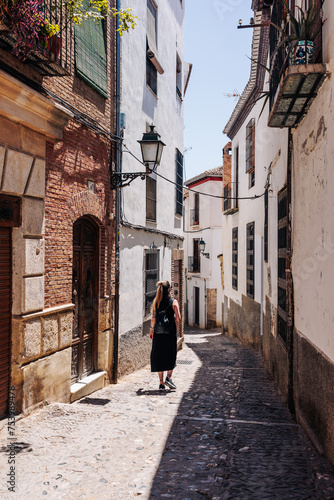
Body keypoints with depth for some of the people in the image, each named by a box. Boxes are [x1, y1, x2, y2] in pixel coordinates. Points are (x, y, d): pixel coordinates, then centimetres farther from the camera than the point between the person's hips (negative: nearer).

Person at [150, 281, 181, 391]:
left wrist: (151, 330, 11)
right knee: (171, 356, 12)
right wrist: (176, 329, 7)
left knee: (158, 357, 8)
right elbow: (178, 318, -9)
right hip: (170, 333, -2)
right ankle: (168, 377, -4)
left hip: (158, 333, 2)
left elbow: (153, 318, 0)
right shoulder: (173, 302, -5)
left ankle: (161, 383, 9)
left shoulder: (156, 302, 2)